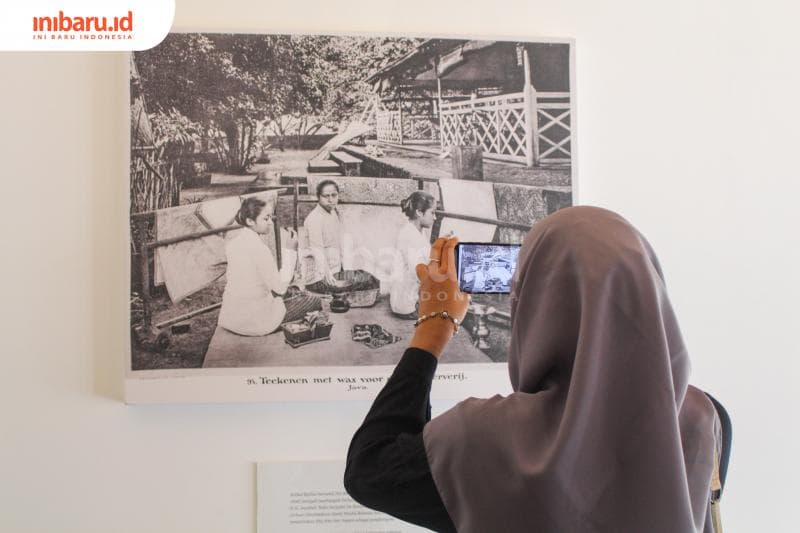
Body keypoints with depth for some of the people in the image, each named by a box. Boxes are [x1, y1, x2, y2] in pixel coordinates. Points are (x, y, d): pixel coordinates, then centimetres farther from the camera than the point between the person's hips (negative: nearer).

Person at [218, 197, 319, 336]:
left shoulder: (234, 238, 1)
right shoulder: (257, 247, -24)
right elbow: (280, 287, -20)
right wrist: (290, 251, -16)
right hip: (254, 322, -8)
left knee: (294, 291, 29)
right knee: (314, 301, 9)